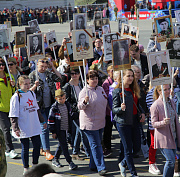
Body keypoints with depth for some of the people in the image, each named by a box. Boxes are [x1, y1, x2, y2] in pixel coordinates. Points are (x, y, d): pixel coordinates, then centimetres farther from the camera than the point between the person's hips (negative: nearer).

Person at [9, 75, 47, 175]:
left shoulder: (32, 94, 9)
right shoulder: (16, 97, -10)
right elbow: (13, 115, -11)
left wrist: (42, 121, 24)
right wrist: (15, 128, -18)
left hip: (35, 126, 5)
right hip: (23, 128, -5)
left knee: (37, 145, 5)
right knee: (25, 148, 4)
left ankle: (35, 165, 23)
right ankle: (26, 168, 19)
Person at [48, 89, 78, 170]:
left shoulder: (67, 105, 6)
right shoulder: (54, 108, -13)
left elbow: (69, 117, 19)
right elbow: (50, 120, -10)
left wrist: (70, 128, 20)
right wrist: (53, 132, -11)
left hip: (66, 129, 7)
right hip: (59, 130, -7)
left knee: (61, 145, 15)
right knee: (64, 146, -8)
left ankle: (55, 160, 30)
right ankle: (70, 162, -7)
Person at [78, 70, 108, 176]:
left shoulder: (101, 89, 10)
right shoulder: (85, 91, -10)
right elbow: (80, 107, -16)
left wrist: (104, 117, 23)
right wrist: (84, 101, -35)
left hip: (100, 122, 7)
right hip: (89, 123, -7)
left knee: (96, 144, 12)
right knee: (96, 145, -7)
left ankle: (93, 165, 23)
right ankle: (101, 168, -6)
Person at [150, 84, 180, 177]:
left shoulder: (172, 102, 8)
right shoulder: (155, 106, -13)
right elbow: (153, 123, -10)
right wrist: (163, 122, -29)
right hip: (163, 137, -7)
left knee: (172, 161, 10)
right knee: (171, 160, -12)